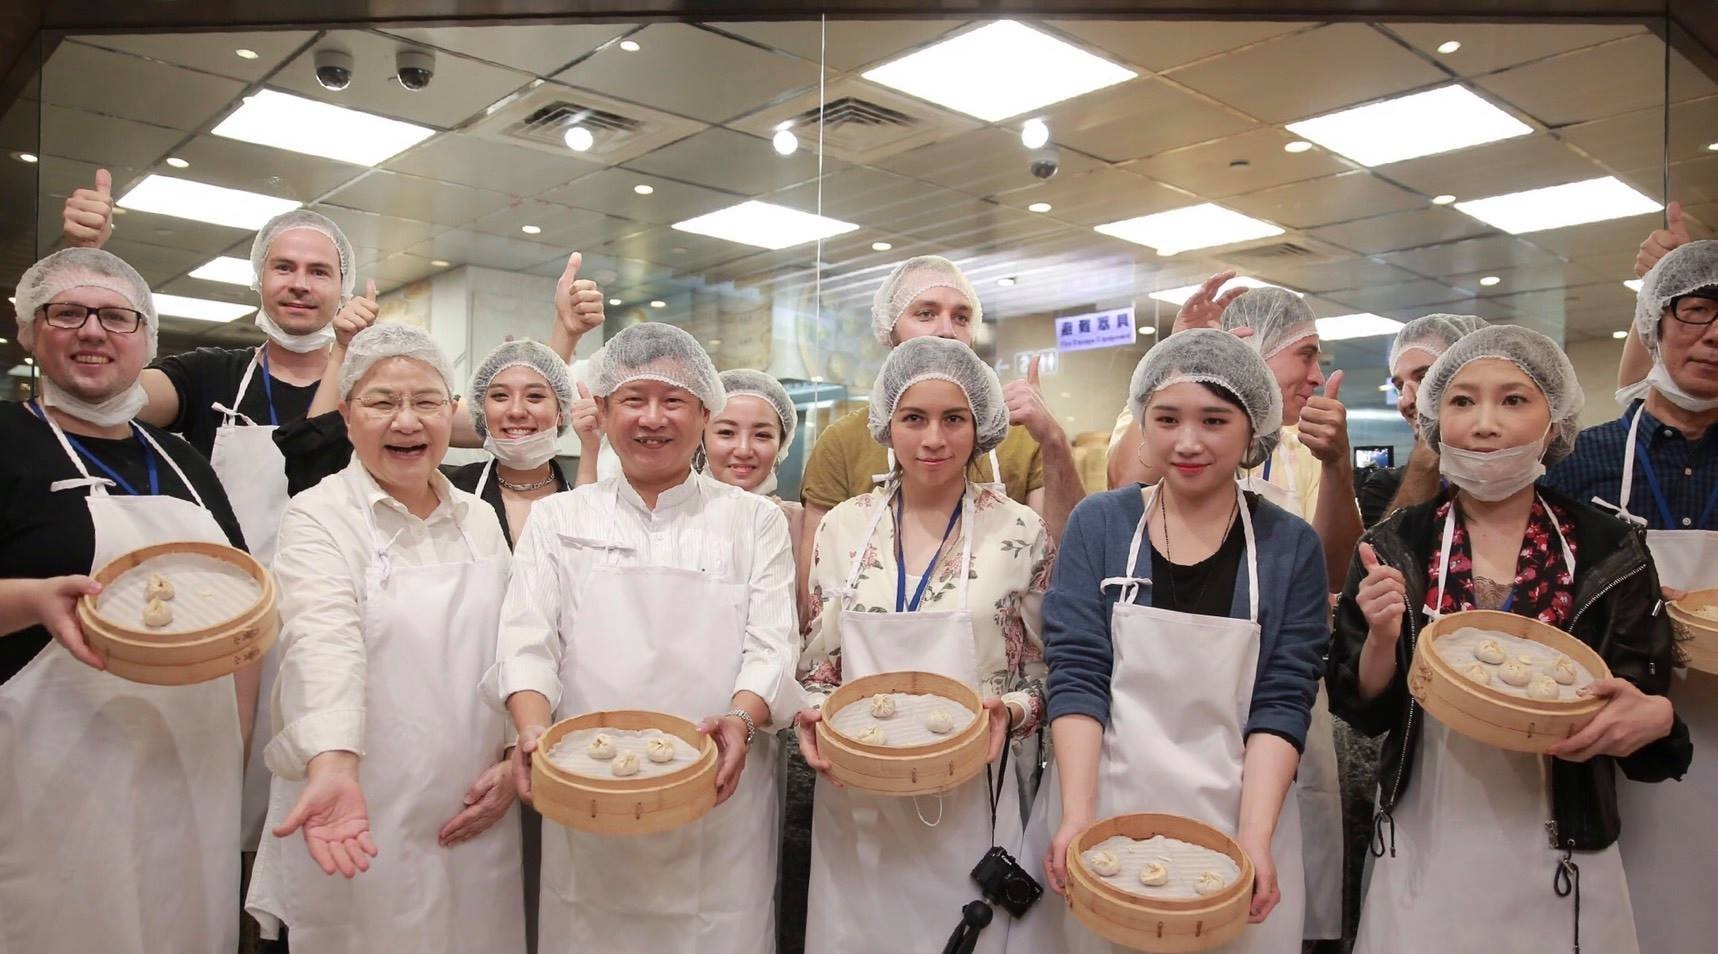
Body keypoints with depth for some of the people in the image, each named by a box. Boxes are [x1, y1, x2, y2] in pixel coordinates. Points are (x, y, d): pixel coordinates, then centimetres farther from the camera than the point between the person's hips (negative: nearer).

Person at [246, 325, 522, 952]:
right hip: (361, 828, -4)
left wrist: (513, 759, 0)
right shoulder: (318, 518, -6)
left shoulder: (480, 520, 8)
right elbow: (324, 644, -23)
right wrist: (334, 767, -36)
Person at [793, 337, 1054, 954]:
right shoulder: (844, 526, 1)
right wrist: (812, 714, -9)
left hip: (968, 799, -2)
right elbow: (819, 662, 9)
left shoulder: (1021, 534, -6)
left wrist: (1010, 712, -17)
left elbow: (1045, 673, 2)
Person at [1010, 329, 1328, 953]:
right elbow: (1076, 674, -7)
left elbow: (1282, 702, -5)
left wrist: (1254, 839, -15)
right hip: (1100, 805, 0)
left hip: (1233, 815, 0)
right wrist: (1078, 815, -16)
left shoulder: (1290, 547, 0)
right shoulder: (1099, 525, -1)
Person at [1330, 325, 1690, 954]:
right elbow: (1362, 711, -3)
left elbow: (1650, 704, 1)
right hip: (1424, 856, 0)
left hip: (1559, 865, 1)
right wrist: (1381, 638, -22)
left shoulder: (1609, 550, -6)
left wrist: (1654, 716, -20)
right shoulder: (1395, 547, -6)